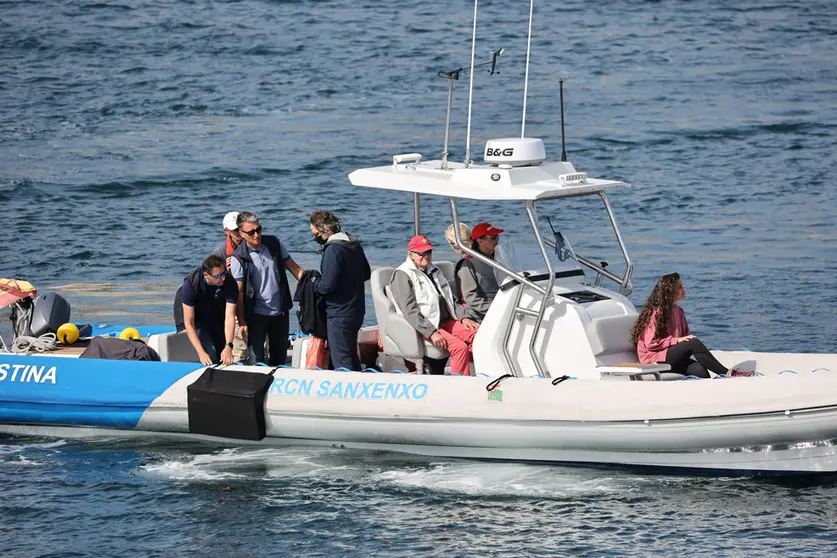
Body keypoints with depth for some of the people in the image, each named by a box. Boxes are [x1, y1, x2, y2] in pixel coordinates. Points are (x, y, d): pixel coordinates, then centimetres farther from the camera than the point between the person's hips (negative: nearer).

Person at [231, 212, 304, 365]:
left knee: (279, 358, 13)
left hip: (280, 312, 4)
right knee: (256, 360, -3)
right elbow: (239, 292, -9)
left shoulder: (274, 244, 0)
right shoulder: (239, 258, -12)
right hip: (256, 315, -4)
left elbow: (293, 267, 9)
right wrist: (241, 322, -12)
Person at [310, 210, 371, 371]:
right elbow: (367, 273, 22)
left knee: (341, 362, -6)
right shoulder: (354, 244, 10)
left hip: (339, 314, -9)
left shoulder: (333, 250, -19)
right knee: (352, 356, 18)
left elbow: (327, 285, -23)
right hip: (356, 310, 9)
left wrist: (314, 285, -4)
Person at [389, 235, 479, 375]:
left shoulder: (435, 272, 22)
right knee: (460, 347, -28)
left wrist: (463, 318, 8)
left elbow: (451, 300, 28)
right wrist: (431, 333, -22)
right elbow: (410, 311, -14)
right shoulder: (402, 275, -4)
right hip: (424, 327, -8)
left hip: (447, 322, 8)